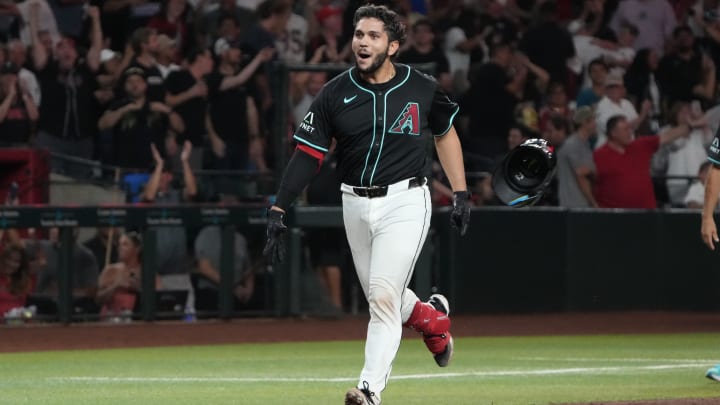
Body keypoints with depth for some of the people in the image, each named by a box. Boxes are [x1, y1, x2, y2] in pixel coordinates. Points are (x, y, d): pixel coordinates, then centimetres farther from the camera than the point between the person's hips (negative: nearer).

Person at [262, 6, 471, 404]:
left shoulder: (422, 89, -4)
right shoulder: (335, 94, -2)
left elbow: (445, 134, 13)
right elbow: (307, 155, -4)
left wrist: (461, 194, 8)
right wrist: (278, 212, -12)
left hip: (405, 202, -4)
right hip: (356, 204, 4)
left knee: (384, 296, -15)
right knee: (381, 298, 14)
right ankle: (431, 316, 44)